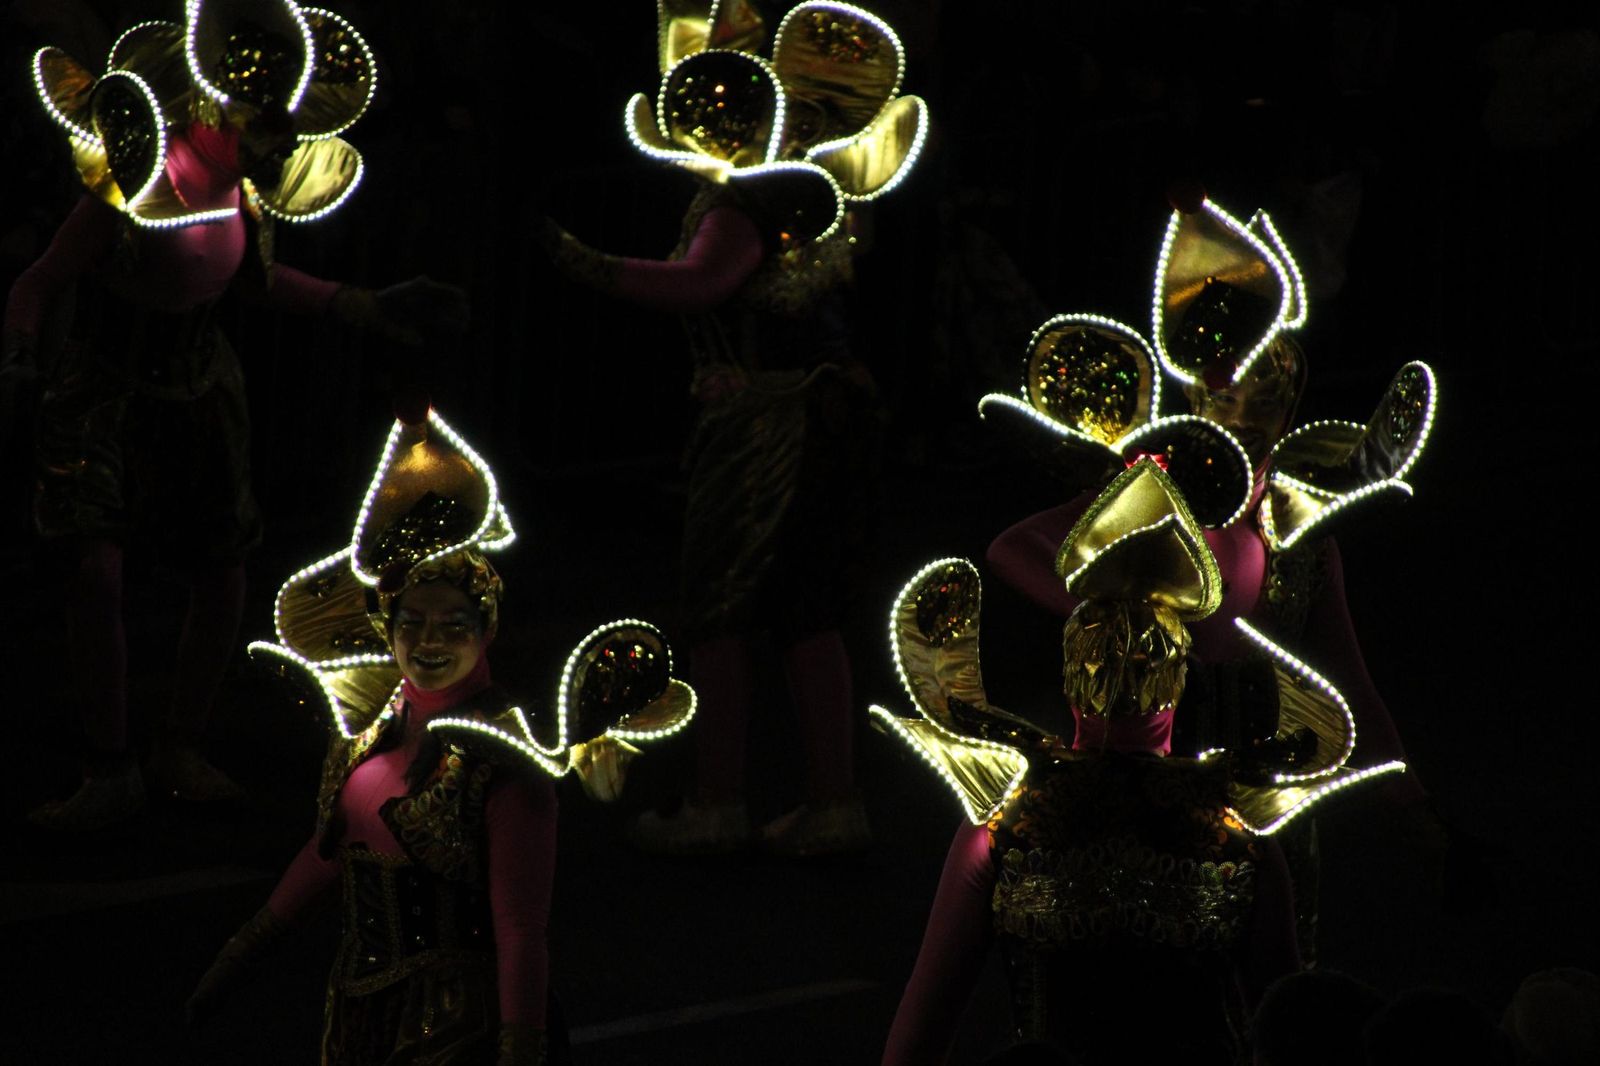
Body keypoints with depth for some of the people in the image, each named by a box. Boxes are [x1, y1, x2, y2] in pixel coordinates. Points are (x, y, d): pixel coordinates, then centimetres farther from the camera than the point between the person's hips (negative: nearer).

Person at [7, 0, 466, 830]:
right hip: (104, 382, -6)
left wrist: (367, 309, 9)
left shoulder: (247, 183, -8)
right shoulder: (136, 183, -26)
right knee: (93, 567, -18)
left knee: (223, 577, 4)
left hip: (197, 382, 6)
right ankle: (109, 769, -5)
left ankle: (179, 753, 22)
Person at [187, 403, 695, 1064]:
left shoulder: (503, 756, -15)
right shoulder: (371, 719, 4)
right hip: (358, 1005, 7)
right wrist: (247, 951, 25)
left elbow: (520, 926, -17)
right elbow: (332, 851, 19)